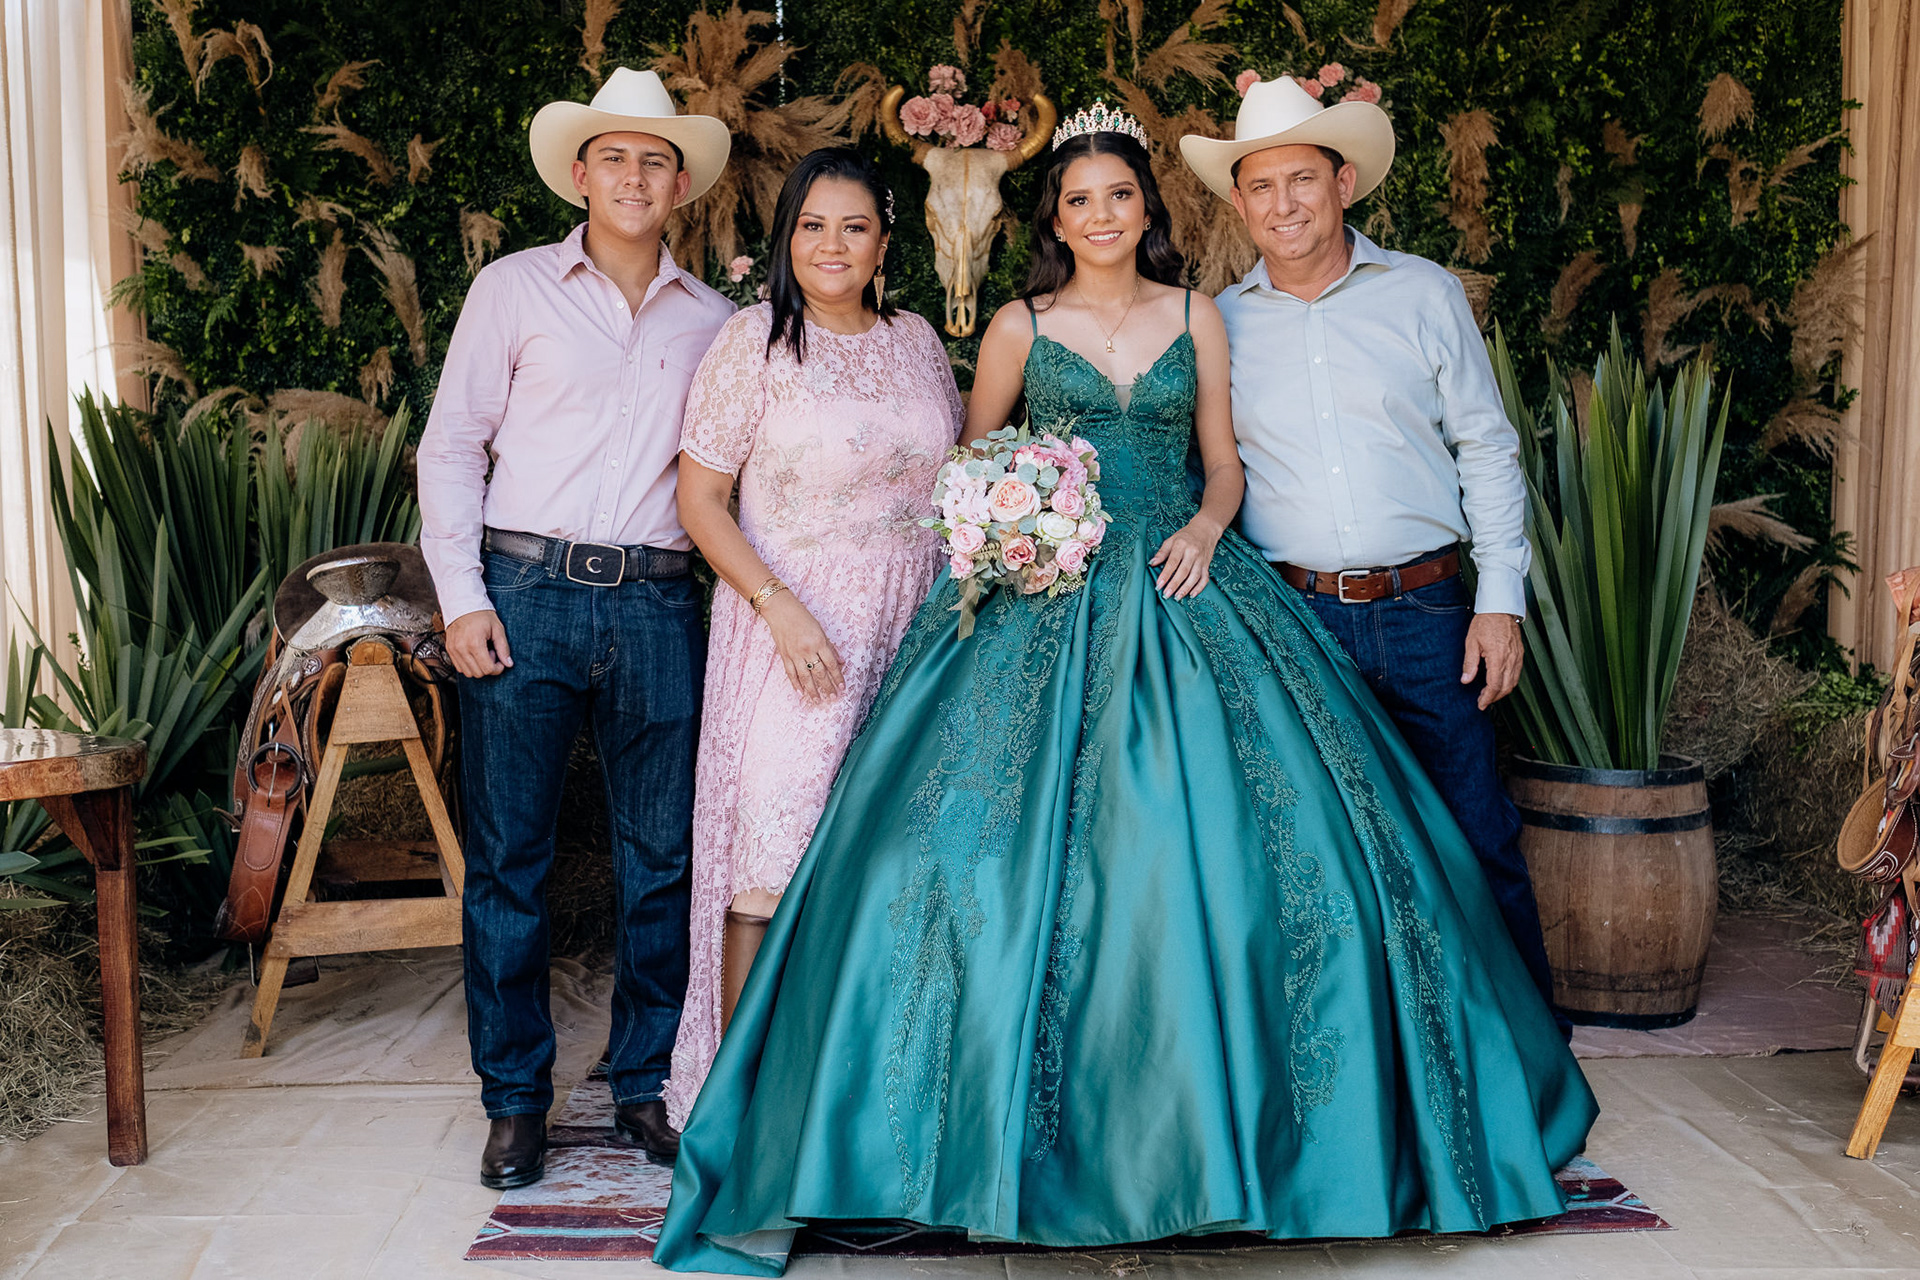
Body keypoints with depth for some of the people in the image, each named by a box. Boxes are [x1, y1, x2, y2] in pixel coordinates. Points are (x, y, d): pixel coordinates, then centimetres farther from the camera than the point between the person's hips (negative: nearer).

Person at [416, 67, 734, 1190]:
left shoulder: (711, 319, 14)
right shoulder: (515, 289, 8)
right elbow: (451, 448, 5)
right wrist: (462, 597, -4)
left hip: (659, 606, 2)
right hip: (526, 593, -2)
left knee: (664, 855, 5)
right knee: (509, 856, 2)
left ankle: (647, 1083, 20)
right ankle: (517, 1098, 15)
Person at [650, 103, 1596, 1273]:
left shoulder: (1195, 317, 11)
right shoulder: (1021, 327, 8)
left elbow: (1226, 462, 14)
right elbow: (973, 461, 15)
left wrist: (1205, 527, -6)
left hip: (1178, 592, 1)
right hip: (1044, 598, -1)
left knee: (1208, 823, -5)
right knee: (1010, 832, -8)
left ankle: (1208, 1111, 13)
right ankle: (1026, 1123, 6)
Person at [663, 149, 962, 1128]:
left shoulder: (916, 341, 10)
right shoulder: (754, 343, -4)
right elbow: (699, 498, -5)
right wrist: (780, 608, -15)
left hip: (909, 631, 4)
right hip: (793, 630, -4)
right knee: (771, 865, -7)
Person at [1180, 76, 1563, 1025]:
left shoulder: (1426, 293, 4)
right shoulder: (1219, 323, 6)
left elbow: (1488, 450, 5)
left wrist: (1501, 600, -1)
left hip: (1424, 612, -1)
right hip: (1287, 618, 1)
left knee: (1477, 841, 3)